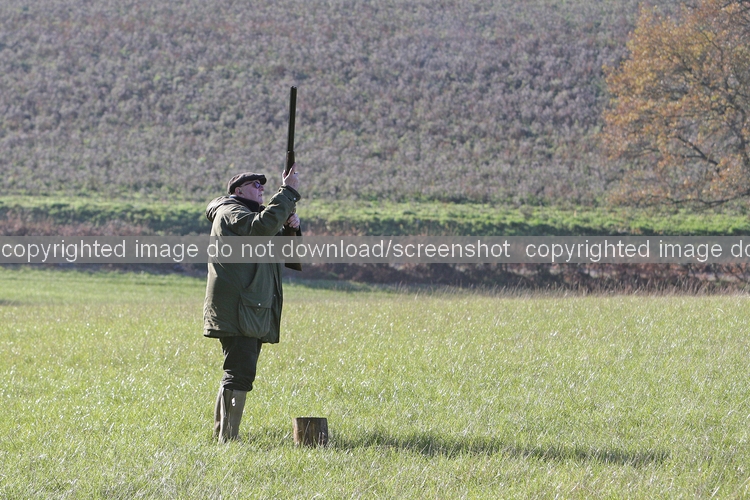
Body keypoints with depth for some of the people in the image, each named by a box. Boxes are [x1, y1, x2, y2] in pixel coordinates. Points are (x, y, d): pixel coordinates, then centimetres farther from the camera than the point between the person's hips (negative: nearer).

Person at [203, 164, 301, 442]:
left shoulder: (251, 215, 27)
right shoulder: (230, 213, -4)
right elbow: (263, 225, -25)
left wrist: (290, 229, 2)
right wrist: (288, 192, -19)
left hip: (253, 312, 11)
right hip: (236, 311, -11)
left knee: (239, 374, 12)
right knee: (240, 374, -16)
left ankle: (221, 436, 17)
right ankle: (228, 439, -18)